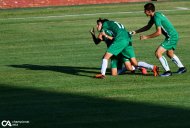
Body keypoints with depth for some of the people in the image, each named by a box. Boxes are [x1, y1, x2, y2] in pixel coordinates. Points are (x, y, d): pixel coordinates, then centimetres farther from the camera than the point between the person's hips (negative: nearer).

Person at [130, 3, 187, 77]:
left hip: (171, 36, -10)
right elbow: (148, 27, 21)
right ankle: (182, 68, 38)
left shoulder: (157, 17, -22)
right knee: (170, 54, 28)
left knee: (158, 53, -14)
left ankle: (167, 71, -11)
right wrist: (136, 32, 13)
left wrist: (146, 37, -20)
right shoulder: (154, 16, 8)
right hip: (174, 35, 10)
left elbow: (158, 32, -26)